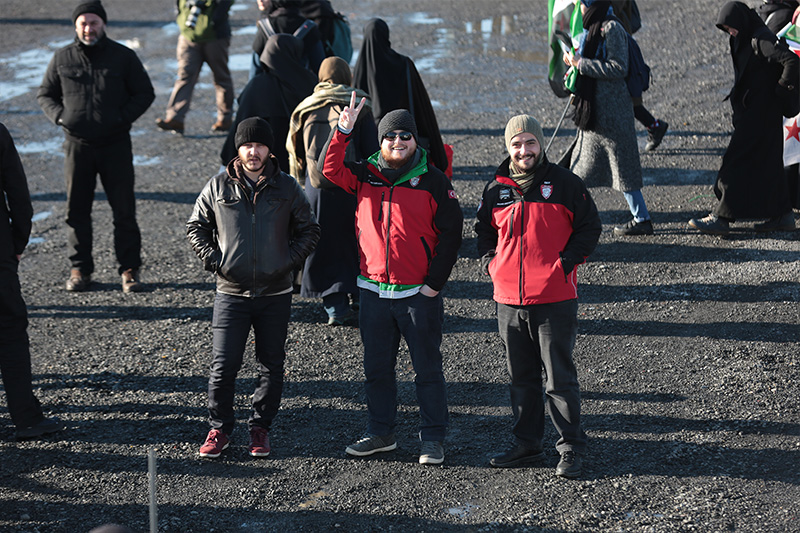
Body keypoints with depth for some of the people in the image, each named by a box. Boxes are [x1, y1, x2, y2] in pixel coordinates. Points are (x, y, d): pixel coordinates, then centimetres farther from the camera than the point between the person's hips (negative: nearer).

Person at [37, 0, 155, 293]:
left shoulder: (124, 56, 0)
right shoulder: (62, 58, 4)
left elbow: (145, 93, 6)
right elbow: (45, 94, 14)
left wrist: (123, 118, -8)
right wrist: (60, 116, -6)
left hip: (116, 145, -1)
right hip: (77, 145, 1)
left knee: (124, 209, 0)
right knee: (76, 210, 5)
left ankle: (129, 268, 9)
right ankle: (80, 268, 16)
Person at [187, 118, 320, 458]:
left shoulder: (287, 187, 1)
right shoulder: (218, 186, 0)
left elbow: (309, 230, 10)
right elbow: (196, 226, 9)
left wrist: (290, 261, -3)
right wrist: (213, 260, -3)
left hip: (276, 293, 1)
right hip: (231, 293, -1)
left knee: (272, 366, 8)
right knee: (223, 365, -3)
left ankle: (260, 428, 21)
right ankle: (220, 428, 12)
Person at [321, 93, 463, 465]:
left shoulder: (432, 181, -4)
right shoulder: (365, 176, 6)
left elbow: (451, 232, -4)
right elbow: (330, 169, -8)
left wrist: (435, 282, -8)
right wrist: (343, 131, -20)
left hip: (419, 294, -4)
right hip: (374, 291, 4)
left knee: (427, 368, 3)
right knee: (376, 367, 12)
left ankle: (433, 439, 11)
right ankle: (380, 433, 25)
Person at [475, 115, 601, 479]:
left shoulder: (564, 184, -4)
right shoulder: (496, 189, 7)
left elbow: (590, 226, 1)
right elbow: (484, 231, 21)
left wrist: (566, 262, -10)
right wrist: (491, 264, 5)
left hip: (555, 299, -4)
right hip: (509, 300, 4)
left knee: (559, 377, -1)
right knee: (521, 377, 13)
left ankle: (571, 447, 8)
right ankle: (527, 444, 24)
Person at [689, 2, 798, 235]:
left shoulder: (761, 39, -18)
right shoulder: (745, 40, 13)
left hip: (760, 114, -10)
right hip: (751, 112, 10)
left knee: (737, 162, -8)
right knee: (766, 163, 13)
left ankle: (721, 218, -7)